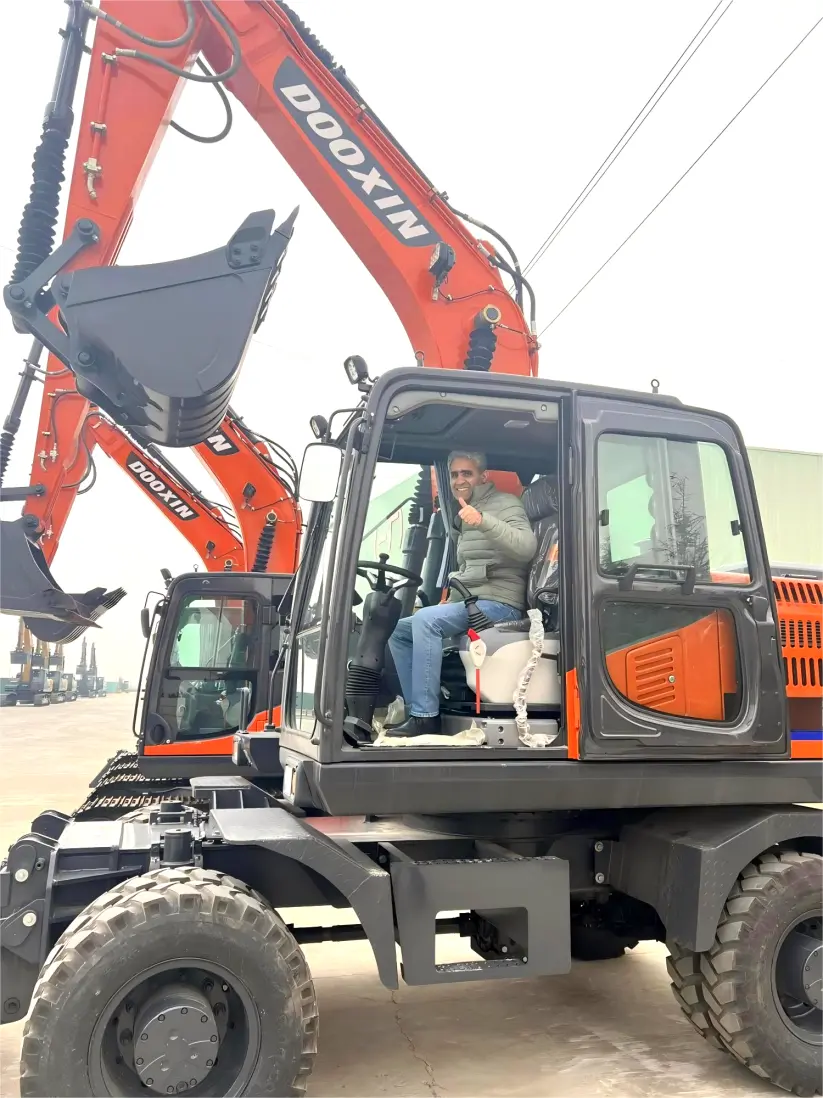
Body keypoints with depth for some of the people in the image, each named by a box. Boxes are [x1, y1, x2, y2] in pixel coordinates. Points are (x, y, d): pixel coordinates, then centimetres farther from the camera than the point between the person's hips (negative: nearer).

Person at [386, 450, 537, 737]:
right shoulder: (465, 516, 23)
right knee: (399, 630, 5)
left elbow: (527, 548, -24)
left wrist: (483, 521, -36)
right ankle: (418, 711, 1)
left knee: (425, 620, -28)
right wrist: (449, 600, 13)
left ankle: (426, 716, -25)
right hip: (470, 603, 10)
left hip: (498, 604, -10)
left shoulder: (504, 504, -3)